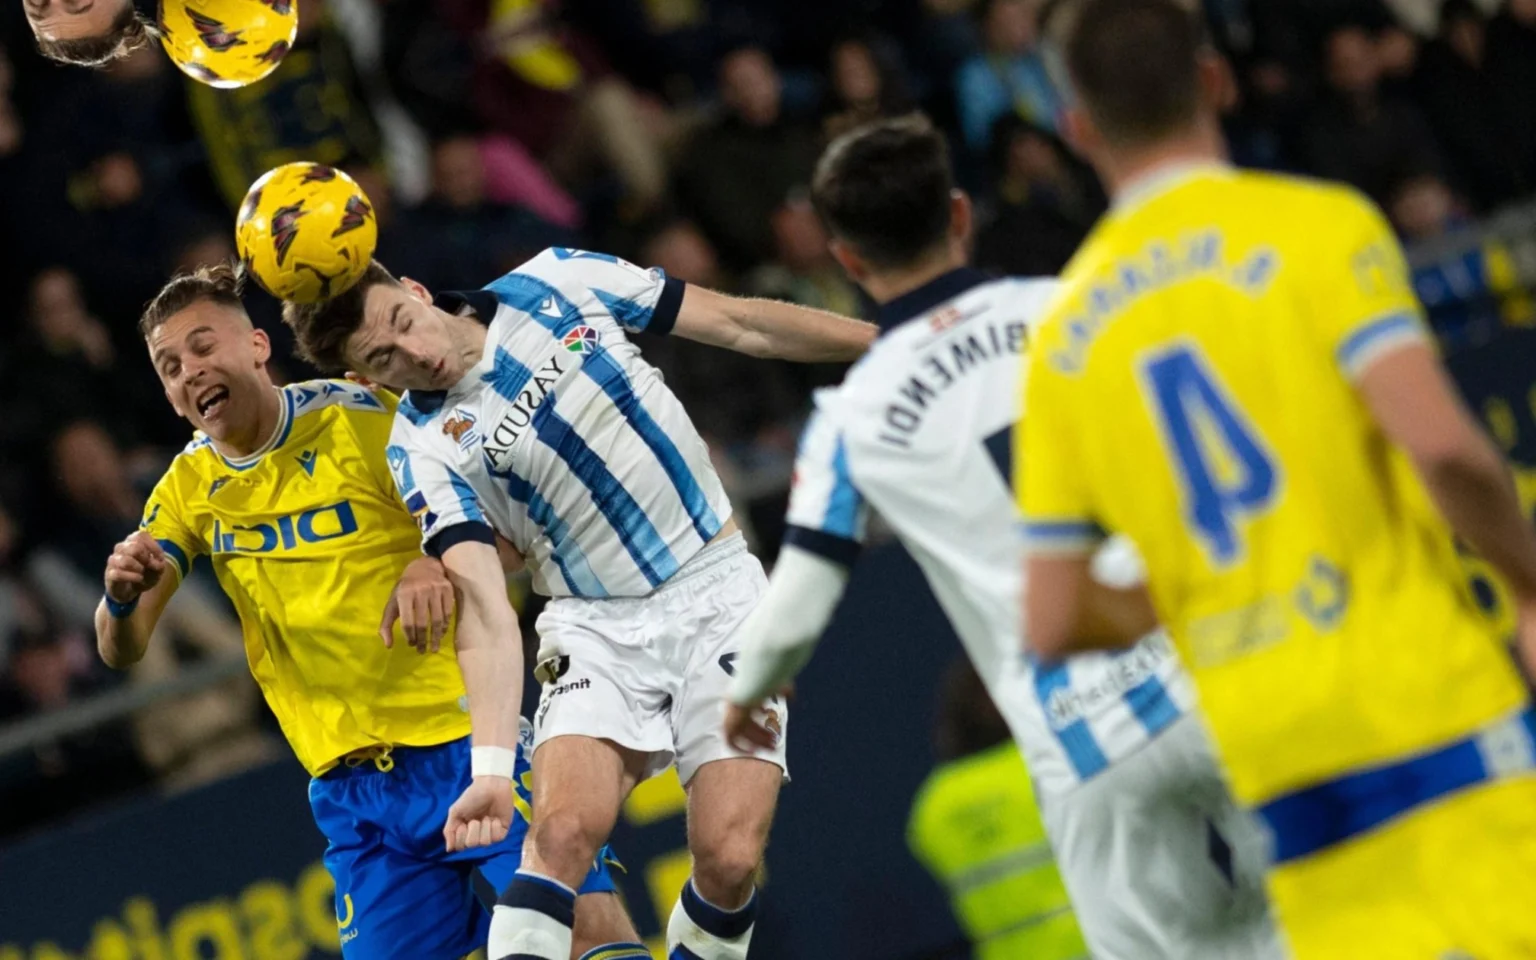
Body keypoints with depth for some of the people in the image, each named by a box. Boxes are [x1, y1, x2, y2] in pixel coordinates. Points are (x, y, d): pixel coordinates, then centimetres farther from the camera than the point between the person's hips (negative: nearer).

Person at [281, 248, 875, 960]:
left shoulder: (556, 283, -3)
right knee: (562, 833, -25)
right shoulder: (425, 452, -8)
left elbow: (740, 323, 5)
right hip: (598, 627, -1)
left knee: (729, 860, -14)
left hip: (719, 591, 1)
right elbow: (485, 606, -17)